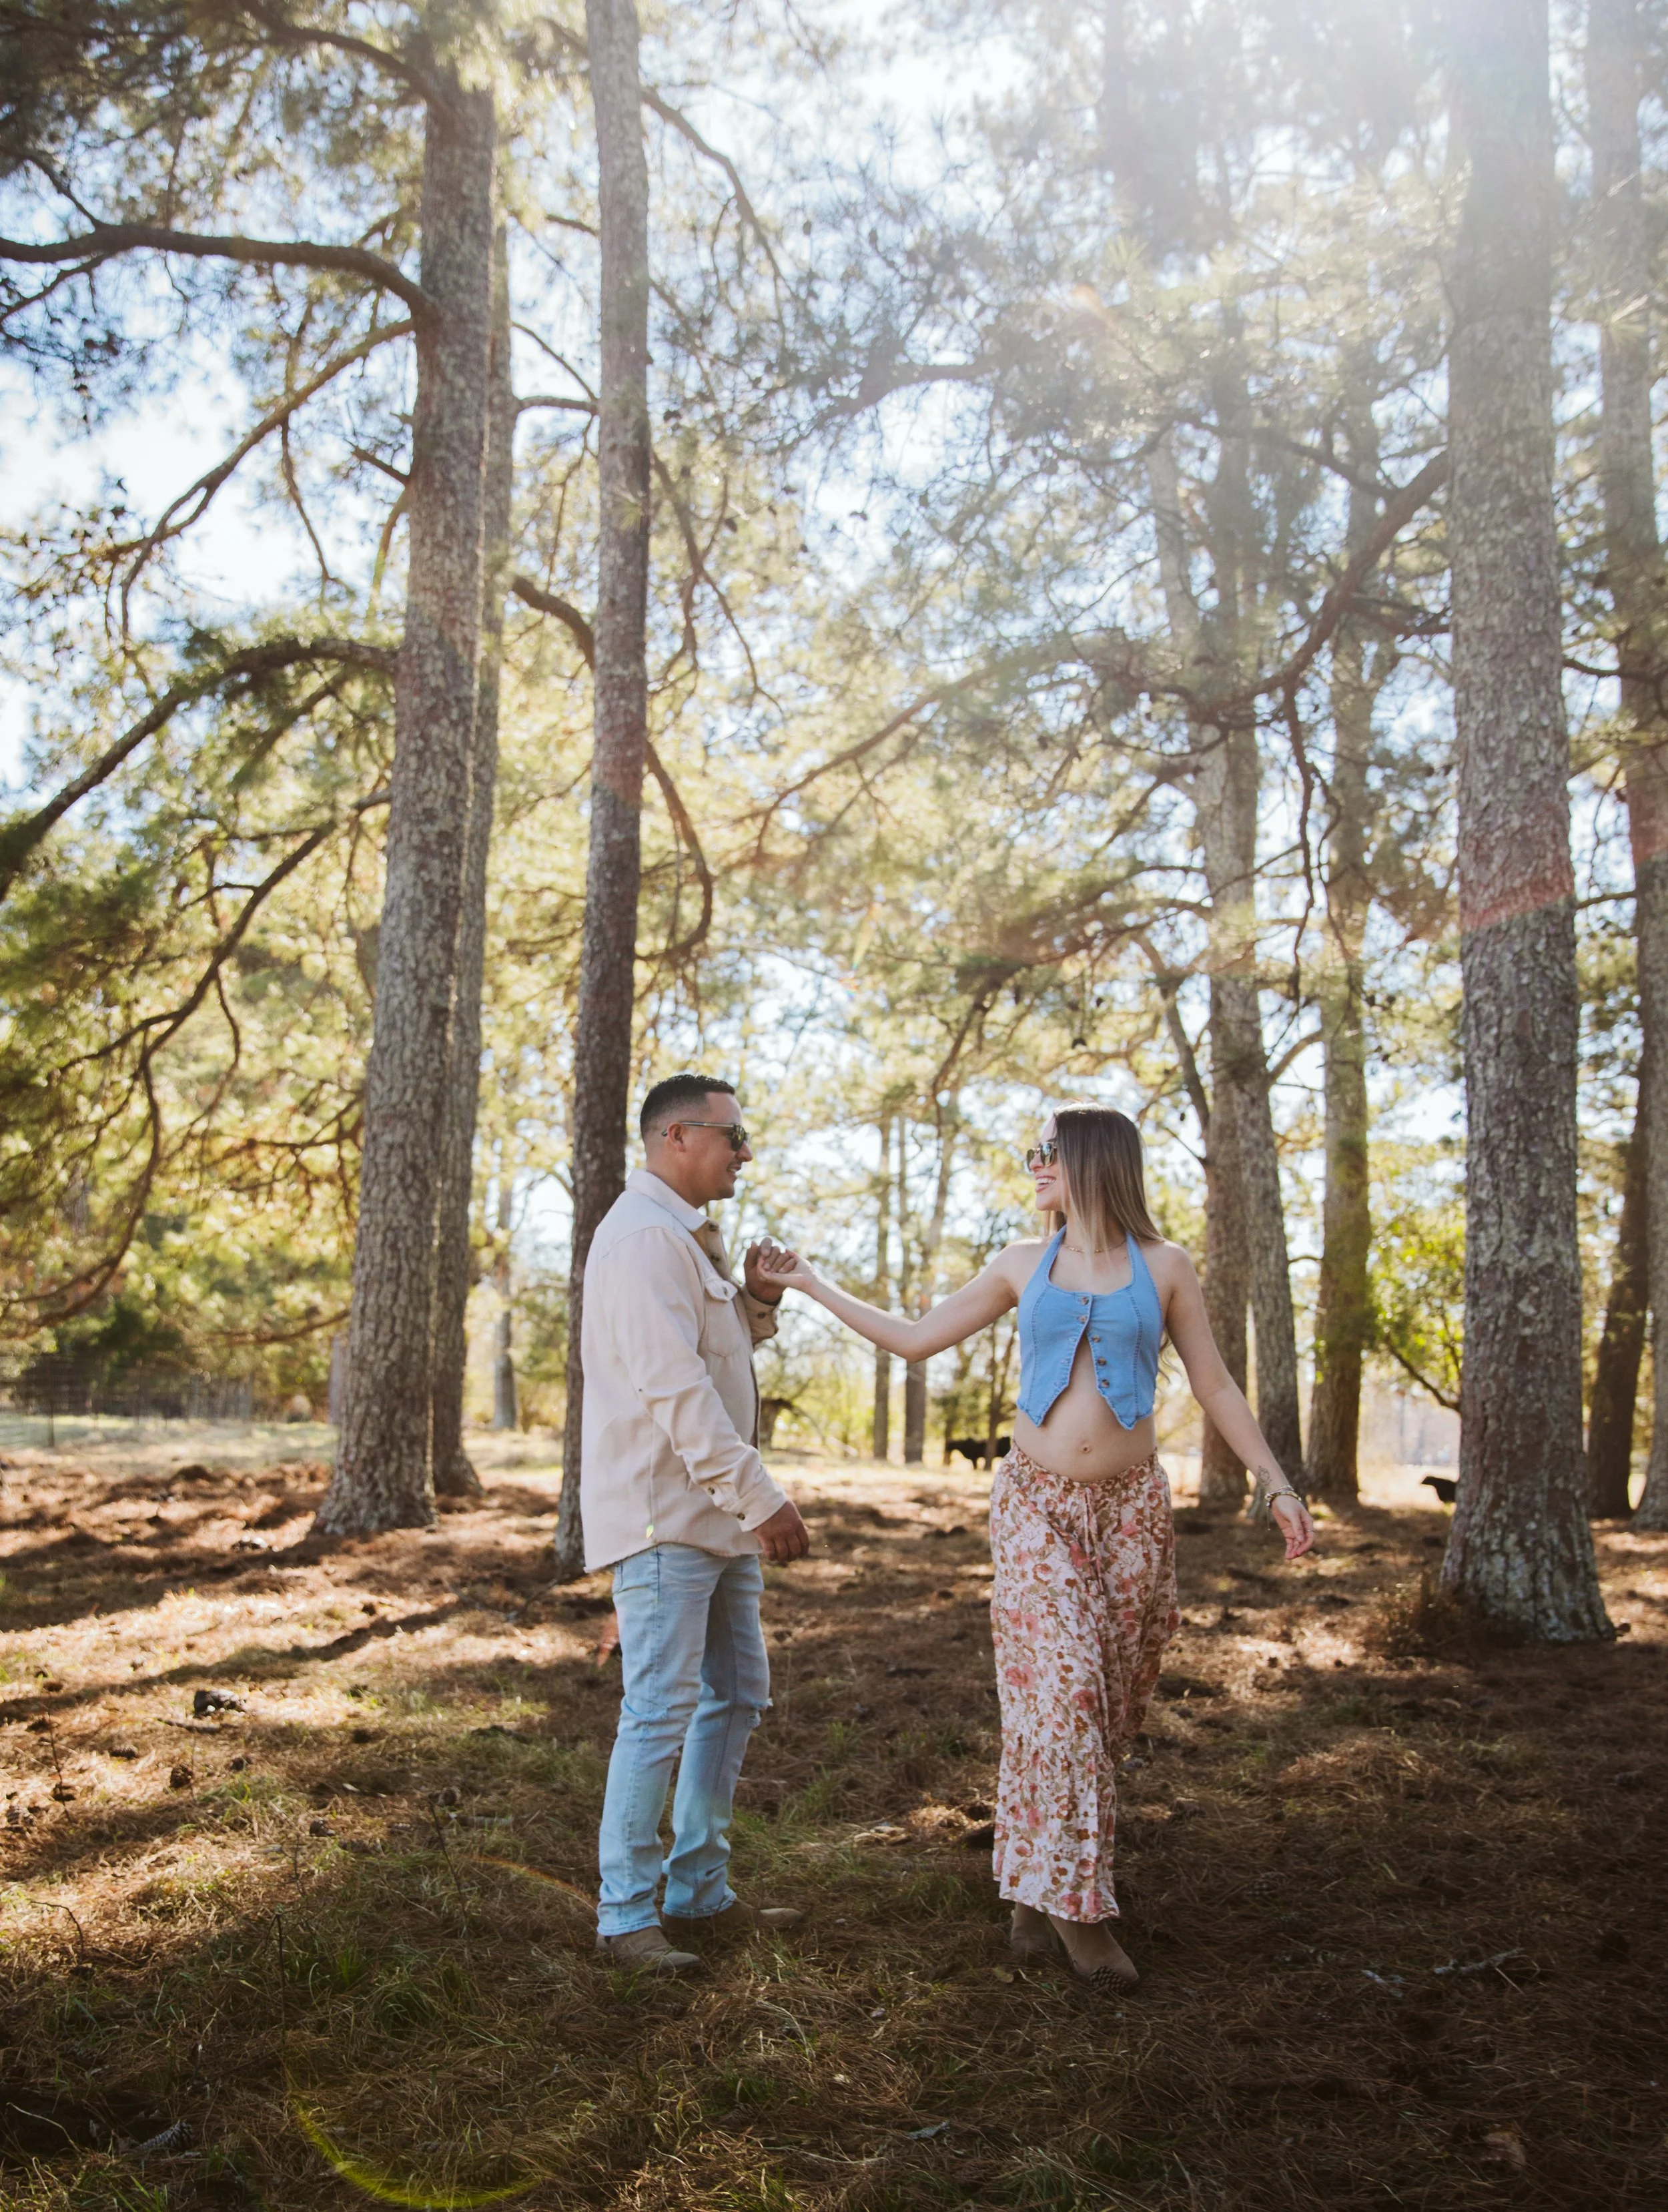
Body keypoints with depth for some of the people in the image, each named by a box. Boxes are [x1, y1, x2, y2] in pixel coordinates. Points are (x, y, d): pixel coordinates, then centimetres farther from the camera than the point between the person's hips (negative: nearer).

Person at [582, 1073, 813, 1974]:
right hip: (661, 1512, -11)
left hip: (717, 1512, 11)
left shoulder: (690, 1237, 18)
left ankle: (699, 1891, 25)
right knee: (661, 1711, -6)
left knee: (735, 1694, 15)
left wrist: (757, 1301, 6)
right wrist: (761, 1498, -21)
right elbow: (676, 1391, -22)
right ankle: (625, 1914, 5)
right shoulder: (644, 1237, -16)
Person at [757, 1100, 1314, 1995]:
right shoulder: (1023, 1266, 6)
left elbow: (1215, 1387, 5)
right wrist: (811, 1284, 11)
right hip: (1037, 1507, 0)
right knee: (1061, 1693, -10)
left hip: (1131, 1509, 0)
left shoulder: (1163, 1268, 2)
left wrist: (1277, 1484, -2)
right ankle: (1074, 1899, -1)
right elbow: (914, 1338, 11)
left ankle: (1037, 1885, 19)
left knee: (1111, 1704, 4)